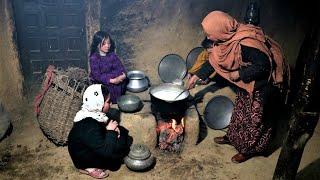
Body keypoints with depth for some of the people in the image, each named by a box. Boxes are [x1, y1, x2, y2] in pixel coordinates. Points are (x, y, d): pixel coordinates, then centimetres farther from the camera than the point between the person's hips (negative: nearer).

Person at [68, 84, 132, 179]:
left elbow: (105, 123, 10)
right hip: (84, 159, -9)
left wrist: (114, 128, -11)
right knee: (121, 145, -19)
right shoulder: (89, 128, -36)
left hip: (94, 145, 9)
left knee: (123, 133, 2)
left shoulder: (93, 113, -11)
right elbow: (106, 151, -33)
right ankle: (90, 167, -5)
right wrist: (111, 131, -22)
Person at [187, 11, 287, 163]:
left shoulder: (245, 43, -36)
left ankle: (249, 149, 27)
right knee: (239, 110, 22)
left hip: (258, 84, -8)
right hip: (244, 82, 8)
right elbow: (213, 60, 5)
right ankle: (232, 137, 42)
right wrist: (196, 76, 8)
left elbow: (264, 65, -32)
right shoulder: (226, 39, -8)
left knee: (253, 117, 7)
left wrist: (239, 74, -24)